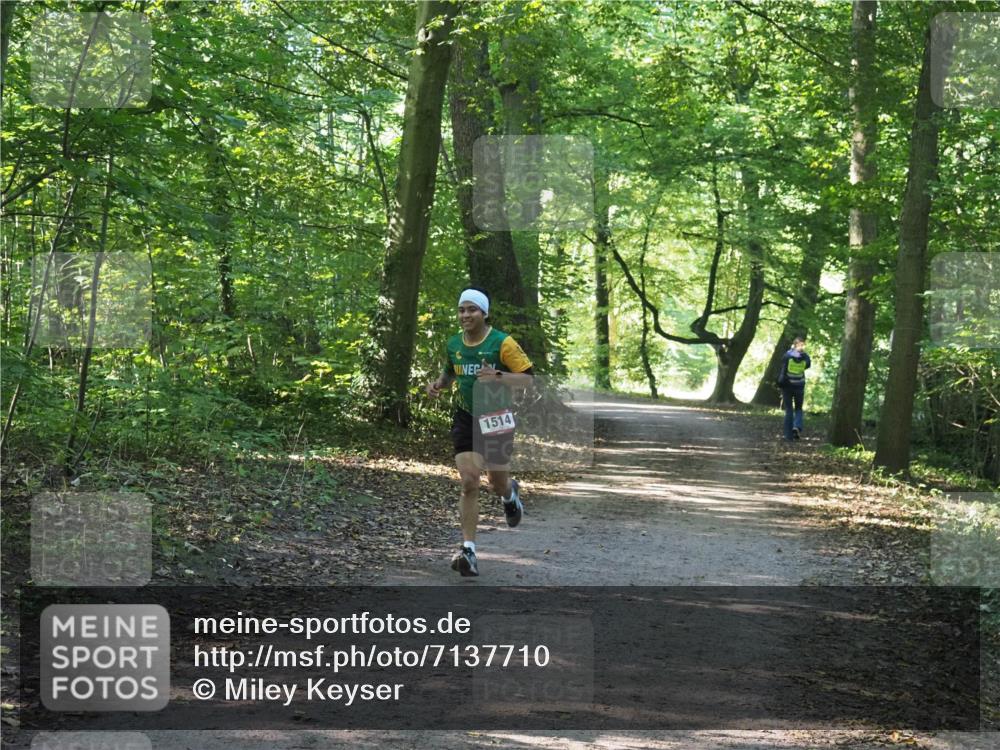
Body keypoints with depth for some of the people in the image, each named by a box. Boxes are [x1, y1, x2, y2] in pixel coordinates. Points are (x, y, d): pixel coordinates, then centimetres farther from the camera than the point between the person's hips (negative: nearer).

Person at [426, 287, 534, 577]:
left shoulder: (502, 343, -13)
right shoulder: (454, 344, 3)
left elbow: (527, 378, -12)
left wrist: (497, 376, -27)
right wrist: (438, 385, 1)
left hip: (497, 420, -2)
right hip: (465, 419, 2)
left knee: (497, 483, 11)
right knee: (469, 482, -11)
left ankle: (510, 494, 51)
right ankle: (468, 550, -10)